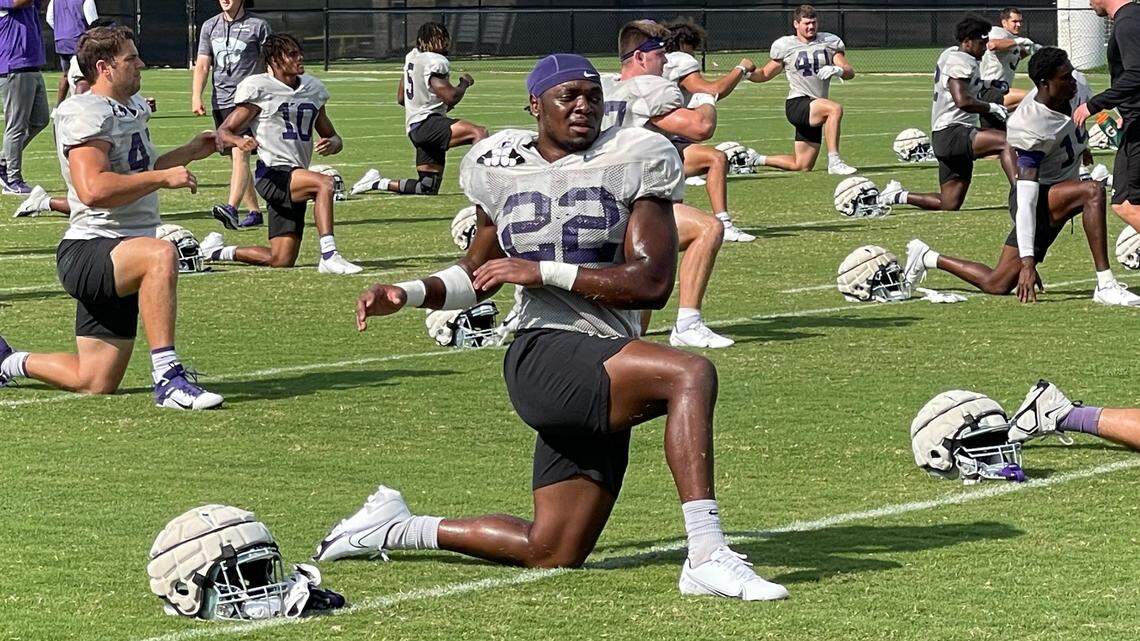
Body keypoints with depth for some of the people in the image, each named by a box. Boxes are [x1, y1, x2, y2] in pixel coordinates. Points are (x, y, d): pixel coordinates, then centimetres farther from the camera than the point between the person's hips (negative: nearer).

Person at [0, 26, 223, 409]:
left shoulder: (132, 108, 17)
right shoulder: (87, 113, -13)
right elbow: (93, 189, -27)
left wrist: (189, 152, 23)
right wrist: (164, 177, -22)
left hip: (119, 259, 10)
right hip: (87, 251, -10)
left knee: (95, 384, 8)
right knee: (161, 255, -40)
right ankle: (168, 378, -40)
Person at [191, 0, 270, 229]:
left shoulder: (258, 25, 1)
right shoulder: (210, 27, 13)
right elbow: (202, 65, 12)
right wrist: (196, 96, -2)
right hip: (221, 101, 6)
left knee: (240, 153, -20)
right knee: (235, 159, 8)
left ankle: (231, 209, -32)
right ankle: (253, 212, 17)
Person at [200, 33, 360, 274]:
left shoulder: (313, 89, 15)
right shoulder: (259, 89, -4)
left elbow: (332, 136, 22)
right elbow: (223, 132, -4)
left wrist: (332, 144, -3)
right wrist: (240, 141, -28)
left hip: (296, 180, 7)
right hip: (273, 173, -7)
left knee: (281, 261, 5)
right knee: (324, 183, -34)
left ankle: (217, 250, 27)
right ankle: (329, 256, -34)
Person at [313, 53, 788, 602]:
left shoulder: (630, 162, 2)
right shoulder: (502, 169, 10)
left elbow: (653, 284, -9)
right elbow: (478, 275, 26)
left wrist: (544, 272, -12)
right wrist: (408, 294, 9)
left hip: (604, 381, 3)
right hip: (544, 356, -3)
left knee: (553, 554, 9)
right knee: (691, 374, -30)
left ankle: (396, 528, 32)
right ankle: (707, 557, -34)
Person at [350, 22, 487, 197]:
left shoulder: (412, 56, 17)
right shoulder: (436, 61, -11)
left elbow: (401, 98, 25)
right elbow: (451, 97, -18)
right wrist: (465, 83, 1)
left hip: (414, 128, 10)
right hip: (427, 122, -10)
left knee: (428, 188, 14)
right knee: (479, 133, -30)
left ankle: (377, 182, 16)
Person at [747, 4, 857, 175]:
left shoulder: (830, 42, 10)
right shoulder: (785, 46, 4)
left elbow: (850, 72, 3)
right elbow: (766, 73, 13)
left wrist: (837, 70, -20)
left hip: (815, 113, 5)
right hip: (797, 104, -5)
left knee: (803, 166, 8)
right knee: (835, 108, -33)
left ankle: (757, 160, 28)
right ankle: (834, 162, -35)